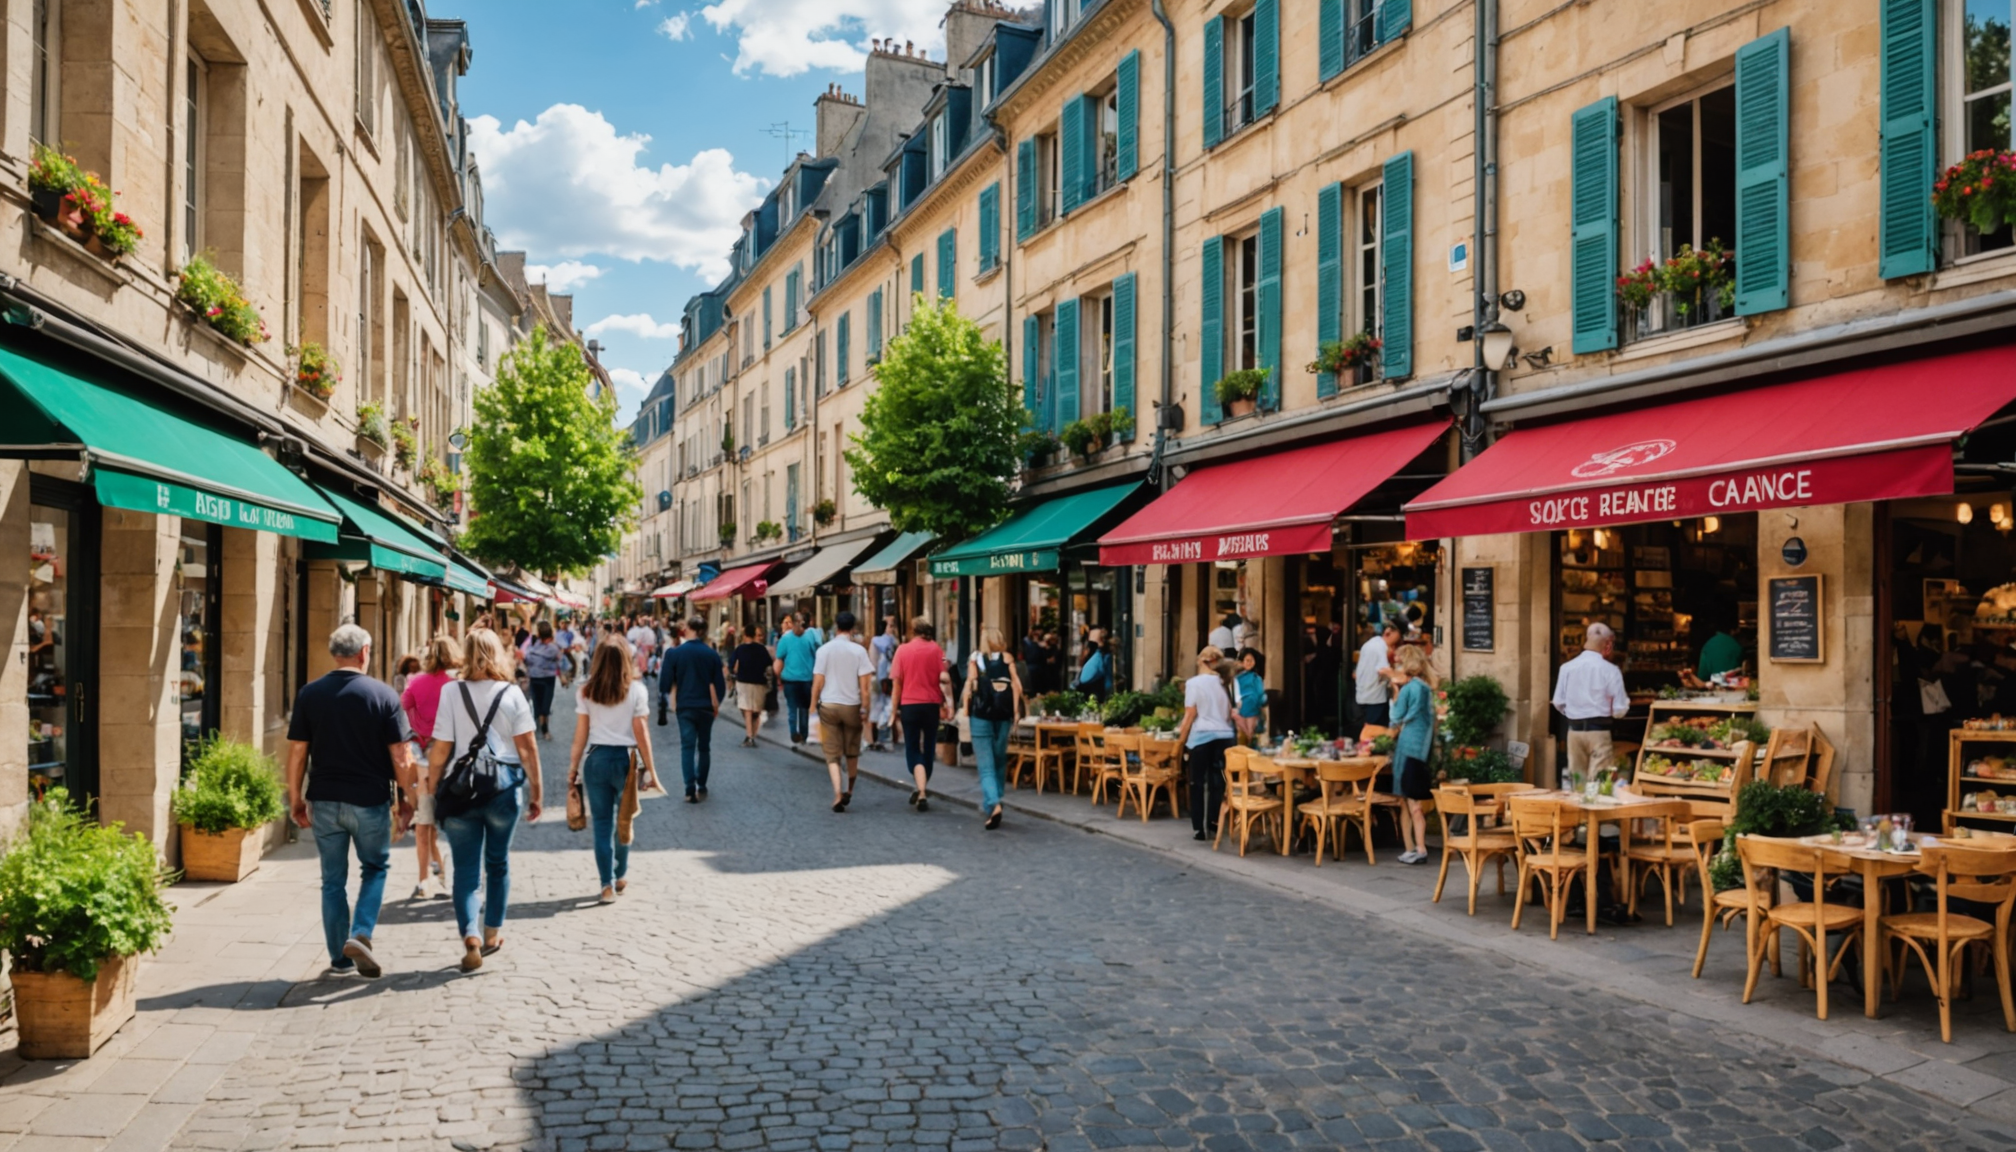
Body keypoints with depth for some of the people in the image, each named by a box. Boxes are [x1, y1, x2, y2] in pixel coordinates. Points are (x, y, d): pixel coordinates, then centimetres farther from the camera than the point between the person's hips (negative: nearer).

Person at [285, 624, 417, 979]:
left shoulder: (310, 694, 0)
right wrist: (406, 799, 3)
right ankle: (361, 934, -2)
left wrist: (295, 799, 10)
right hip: (370, 800, -2)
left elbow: (296, 751, 1)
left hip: (324, 801, 2)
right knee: (375, 868, 17)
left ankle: (339, 960, 15)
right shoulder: (383, 695, -6)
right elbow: (400, 755, -6)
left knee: (333, 880, 11)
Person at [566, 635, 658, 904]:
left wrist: (573, 766, 7)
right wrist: (649, 767, -1)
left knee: (601, 822, 7)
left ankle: (608, 885, 7)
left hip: (596, 759, 1)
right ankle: (620, 877, 29)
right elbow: (640, 732, -6)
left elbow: (581, 733, 0)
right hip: (626, 758, -1)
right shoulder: (636, 690, -5)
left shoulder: (586, 691, 0)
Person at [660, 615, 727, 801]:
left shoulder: (674, 653, -9)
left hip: (685, 706, -1)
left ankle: (690, 789, -11)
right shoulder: (712, 655, -5)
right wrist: (716, 703, 14)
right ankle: (701, 787, 21)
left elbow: (665, 685, -8)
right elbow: (719, 685, -3)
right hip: (706, 707, 1)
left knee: (687, 746, 1)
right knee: (704, 746, 14)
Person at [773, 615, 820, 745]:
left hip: (790, 678, -1)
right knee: (805, 708, 7)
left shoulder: (785, 638, -4)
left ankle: (794, 735, 5)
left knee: (792, 708, 4)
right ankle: (803, 736, 9)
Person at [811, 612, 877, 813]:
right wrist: (865, 709, 0)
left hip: (828, 705, 0)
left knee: (832, 754, 4)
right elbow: (864, 684, -8)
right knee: (852, 752, 20)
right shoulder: (859, 650, -6)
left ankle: (838, 795, -11)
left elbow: (817, 682, -4)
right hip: (851, 705, 0)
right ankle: (849, 791, 32)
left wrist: (814, 706, 5)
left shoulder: (824, 650, -3)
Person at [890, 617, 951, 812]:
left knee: (912, 749, 4)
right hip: (931, 704, 1)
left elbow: (896, 682, -1)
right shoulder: (936, 649, -1)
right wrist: (946, 704, 3)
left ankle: (921, 792, -15)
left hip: (909, 704, -1)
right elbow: (943, 678, -5)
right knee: (929, 748, 15)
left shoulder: (902, 650, -1)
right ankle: (923, 790, 27)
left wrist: (895, 708, 6)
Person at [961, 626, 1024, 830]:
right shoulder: (1007, 658, 5)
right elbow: (1016, 685, -5)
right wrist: (1016, 711, -1)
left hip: (981, 714, -2)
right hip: (1003, 714, 2)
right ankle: (993, 801, 24)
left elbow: (970, 685, -7)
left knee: (986, 765, -4)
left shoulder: (976, 658, 3)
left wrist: (965, 709, -4)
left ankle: (993, 805, -22)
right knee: (999, 761, 17)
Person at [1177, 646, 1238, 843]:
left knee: (1198, 784, 3)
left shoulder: (1193, 682, -4)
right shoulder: (1224, 682, 10)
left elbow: (1190, 715, -7)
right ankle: (1214, 825, 10)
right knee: (1217, 782, 9)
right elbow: (1230, 713, 13)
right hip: (1224, 736, 4)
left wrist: (1181, 739, 1)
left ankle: (1199, 829, 3)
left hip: (1201, 737, -4)